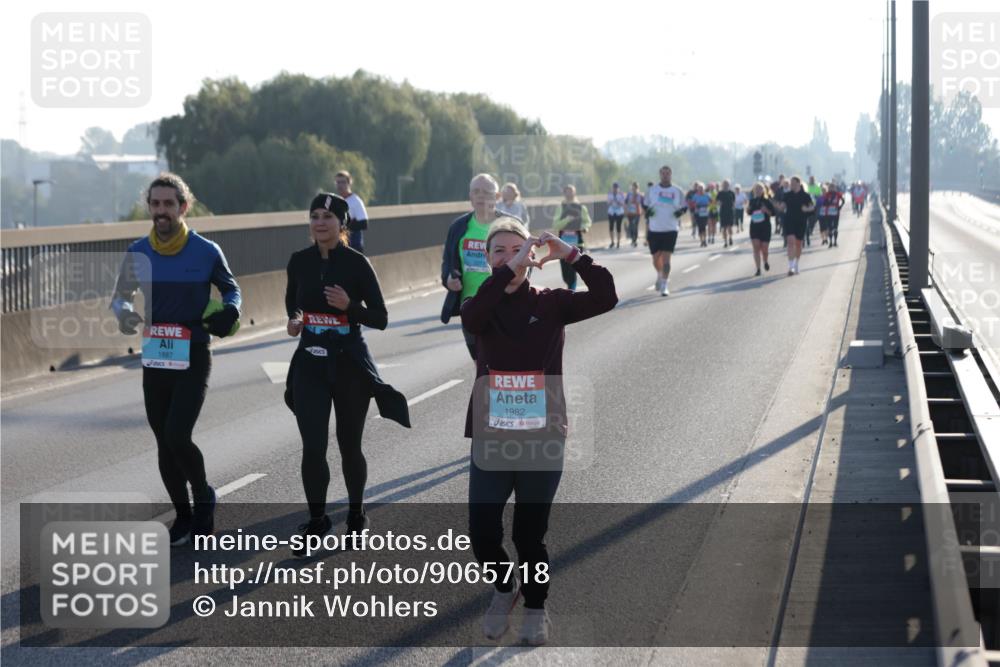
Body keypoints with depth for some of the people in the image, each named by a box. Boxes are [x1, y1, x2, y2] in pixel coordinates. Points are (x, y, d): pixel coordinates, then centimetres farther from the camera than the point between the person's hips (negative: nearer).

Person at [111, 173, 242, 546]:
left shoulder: (206, 252, -7)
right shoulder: (138, 253, 0)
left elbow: (230, 288, 9)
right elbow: (120, 297, 11)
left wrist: (229, 312, -14)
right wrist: (124, 314, -14)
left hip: (193, 359, -4)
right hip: (155, 359, 4)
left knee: (177, 436, -16)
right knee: (164, 444, 9)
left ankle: (203, 498, 11)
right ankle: (183, 517, 24)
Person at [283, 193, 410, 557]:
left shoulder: (357, 263, -9)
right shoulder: (299, 261, 1)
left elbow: (380, 318, -7)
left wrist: (349, 305, -23)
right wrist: (294, 320, 0)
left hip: (349, 363, -2)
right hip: (310, 363, 2)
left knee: (349, 445, 9)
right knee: (312, 447, -8)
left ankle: (356, 511, 32)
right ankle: (316, 521, 5)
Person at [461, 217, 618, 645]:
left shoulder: (550, 303, 0)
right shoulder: (483, 307, 2)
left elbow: (606, 298, -15)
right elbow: (470, 315, -24)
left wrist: (572, 255, -23)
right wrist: (509, 271, -31)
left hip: (542, 440, -1)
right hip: (491, 439, 1)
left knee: (530, 535, 7)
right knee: (482, 533, -3)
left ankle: (535, 607, 33)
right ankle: (504, 587, 29)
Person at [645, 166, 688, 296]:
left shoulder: (677, 191, 3)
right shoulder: (652, 190, 5)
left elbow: (684, 206, 12)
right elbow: (645, 205, 13)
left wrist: (680, 212, -9)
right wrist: (647, 211, -9)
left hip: (671, 230, -2)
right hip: (654, 230, 2)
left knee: (666, 259, -10)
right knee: (656, 259, 10)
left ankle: (664, 285, -6)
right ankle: (660, 276, 39)